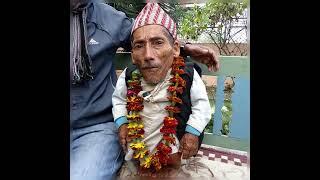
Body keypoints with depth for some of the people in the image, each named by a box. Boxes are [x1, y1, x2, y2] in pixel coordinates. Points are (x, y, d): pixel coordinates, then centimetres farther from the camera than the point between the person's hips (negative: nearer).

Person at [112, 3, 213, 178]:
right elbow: (118, 99, 6)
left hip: (174, 142, -2)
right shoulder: (128, 77, -14)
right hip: (137, 144, 3)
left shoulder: (187, 74, -21)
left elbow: (202, 104, -8)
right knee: (136, 170, 22)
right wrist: (121, 123, -7)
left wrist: (193, 131, -17)